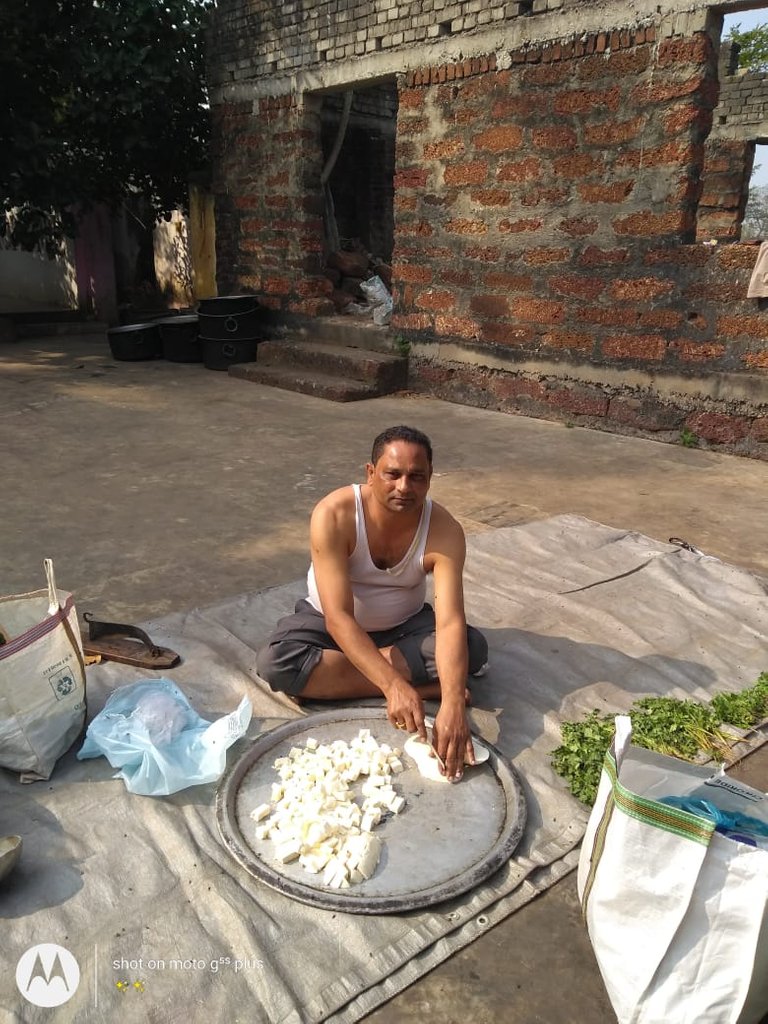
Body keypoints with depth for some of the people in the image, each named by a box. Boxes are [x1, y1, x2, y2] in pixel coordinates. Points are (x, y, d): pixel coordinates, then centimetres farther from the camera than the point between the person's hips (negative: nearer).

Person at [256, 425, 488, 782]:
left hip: (404, 625, 2)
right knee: (274, 663, -30)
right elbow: (338, 617, -36)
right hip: (331, 621, -1)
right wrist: (393, 684, -47)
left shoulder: (444, 530, -25)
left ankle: (333, 668, -16)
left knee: (473, 647, -23)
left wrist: (453, 706, -49)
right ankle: (421, 686, -21)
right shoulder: (333, 515, -31)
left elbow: (450, 623, -33)